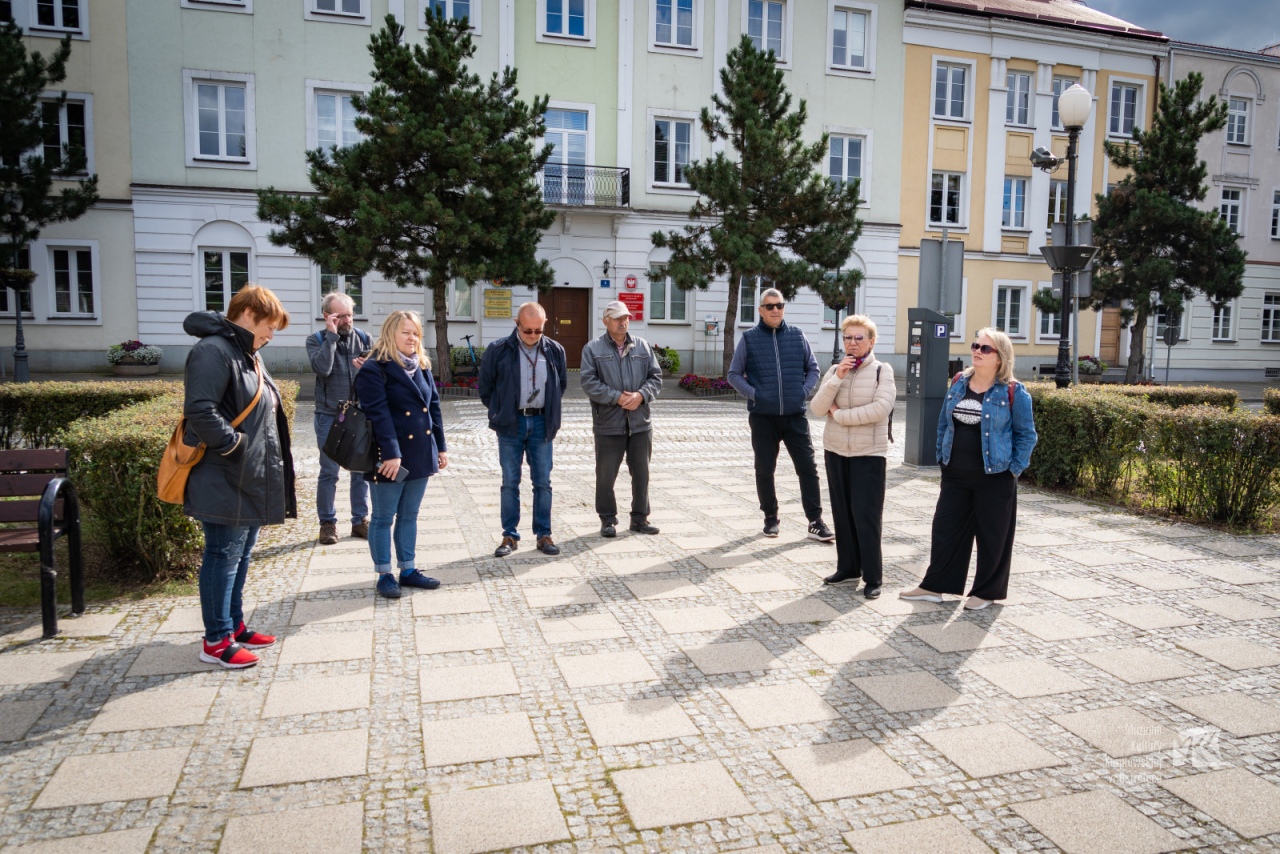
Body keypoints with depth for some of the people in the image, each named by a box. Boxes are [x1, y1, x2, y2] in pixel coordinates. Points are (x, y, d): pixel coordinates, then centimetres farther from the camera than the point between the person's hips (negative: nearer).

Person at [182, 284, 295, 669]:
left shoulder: (248, 355, 17)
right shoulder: (213, 351, -16)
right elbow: (199, 412, -27)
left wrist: (266, 458, 15)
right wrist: (236, 444, -20)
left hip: (251, 479, 10)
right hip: (225, 482, -10)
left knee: (241, 556, 18)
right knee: (223, 557, -1)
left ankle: (234, 626, 30)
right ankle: (216, 641, 10)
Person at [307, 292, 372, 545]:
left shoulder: (363, 339, 5)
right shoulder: (316, 340, -3)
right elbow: (322, 368, -21)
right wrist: (332, 335, -18)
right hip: (329, 416, -3)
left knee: (361, 470, 8)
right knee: (329, 472, 3)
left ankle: (360, 520, 19)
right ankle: (327, 522, 15)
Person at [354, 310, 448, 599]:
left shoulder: (422, 366, 12)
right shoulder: (375, 369, -11)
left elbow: (434, 407, 14)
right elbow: (378, 414, -19)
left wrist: (441, 446, 10)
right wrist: (391, 454, -25)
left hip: (420, 454, 7)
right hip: (390, 457, -7)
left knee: (409, 516, 15)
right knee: (384, 517, 5)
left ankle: (408, 570, 25)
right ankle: (384, 574, 15)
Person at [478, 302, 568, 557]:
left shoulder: (555, 351, 1)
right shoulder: (498, 350, -6)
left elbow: (562, 384, 16)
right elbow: (485, 387, 4)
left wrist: (550, 411, 12)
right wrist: (500, 413, 5)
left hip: (541, 424, 2)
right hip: (510, 425, -2)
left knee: (543, 482, 6)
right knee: (510, 483, 5)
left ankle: (544, 534, 14)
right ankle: (510, 536, 13)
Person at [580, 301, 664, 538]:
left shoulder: (642, 346, 9)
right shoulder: (593, 349, -1)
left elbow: (656, 376, 7)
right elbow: (589, 383, -9)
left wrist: (641, 395, -11)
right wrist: (617, 397, -17)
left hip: (640, 422, 3)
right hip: (608, 423, -3)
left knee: (641, 473, 10)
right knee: (606, 474, 4)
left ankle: (640, 518, 23)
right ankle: (608, 520, 18)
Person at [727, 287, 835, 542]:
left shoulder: (797, 335, 4)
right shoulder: (749, 338, 0)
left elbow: (813, 368, 12)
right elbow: (734, 374, 4)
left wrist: (804, 391, -3)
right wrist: (753, 394, -8)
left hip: (795, 416, 1)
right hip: (763, 416, -1)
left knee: (808, 467, -1)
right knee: (764, 470, 8)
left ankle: (815, 521, 6)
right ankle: (771, 518, 23)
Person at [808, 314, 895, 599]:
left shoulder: (882, 371, -5)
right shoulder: (834, 370, 6)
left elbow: (881, 409, -19)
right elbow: (816, 408, -5)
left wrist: (839, 414, -12)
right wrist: (837, 378, -16)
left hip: (869, 453, -4)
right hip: (835, 450, 5)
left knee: (866, 515, -5)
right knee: (842, 512, 11)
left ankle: (873, 577, 5)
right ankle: (848, 569, 23)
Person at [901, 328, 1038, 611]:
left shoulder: (1013, 392, -9)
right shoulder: (959, 383, 6)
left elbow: (1026, 434, -3)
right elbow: (944, 422, 13)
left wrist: (1014, 469, -8)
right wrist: (942, 457, 8)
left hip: (994, 477, -5)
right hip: (955, 474, 5)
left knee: (992, 535, 7)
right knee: (945, 529, 9)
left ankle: (986, 591, 22)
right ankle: (934, 586, 19)